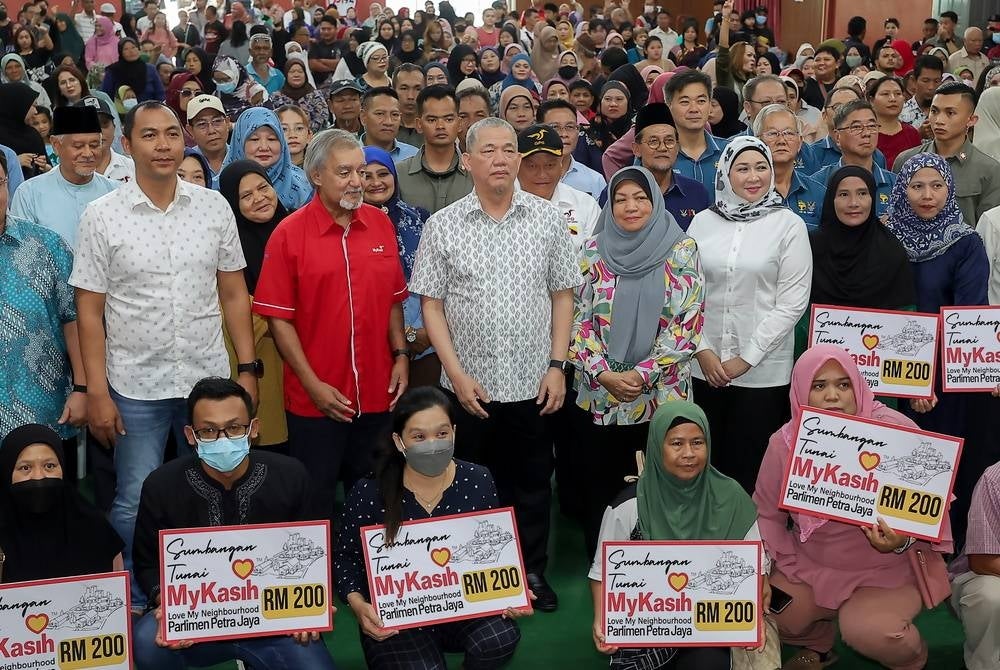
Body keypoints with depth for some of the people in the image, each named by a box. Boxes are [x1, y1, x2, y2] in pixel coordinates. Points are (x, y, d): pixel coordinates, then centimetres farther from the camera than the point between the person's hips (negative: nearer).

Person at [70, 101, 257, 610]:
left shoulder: (214, 207, 2)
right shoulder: (101, 216, -5)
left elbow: (233, 295, 7)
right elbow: (89, 311, -3)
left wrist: (248, 369, 1)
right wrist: (96, 392, -7)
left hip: (209, 378, 2)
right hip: (136, 386, -2)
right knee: (135, 505, 6)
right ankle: (135, 605, 25)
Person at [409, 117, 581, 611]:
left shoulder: (546, 219, 1)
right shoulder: (443, 225, -3)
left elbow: (562, 294, 5)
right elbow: (430, 304, -2)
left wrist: (557, 365, -2)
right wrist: (457, 373, -9)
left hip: (533, 382, 1)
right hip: (469, 384, -1)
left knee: (532, 482, 12)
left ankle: (533, 571, 29)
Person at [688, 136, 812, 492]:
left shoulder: (788, 225, -3)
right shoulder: (703, 222, 5)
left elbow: (792, 302, -6)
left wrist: (747, 357, -9)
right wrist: (703, 349, -6)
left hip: (763, 371, -2)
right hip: (705, 368, 2)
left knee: (749, 468, 4)